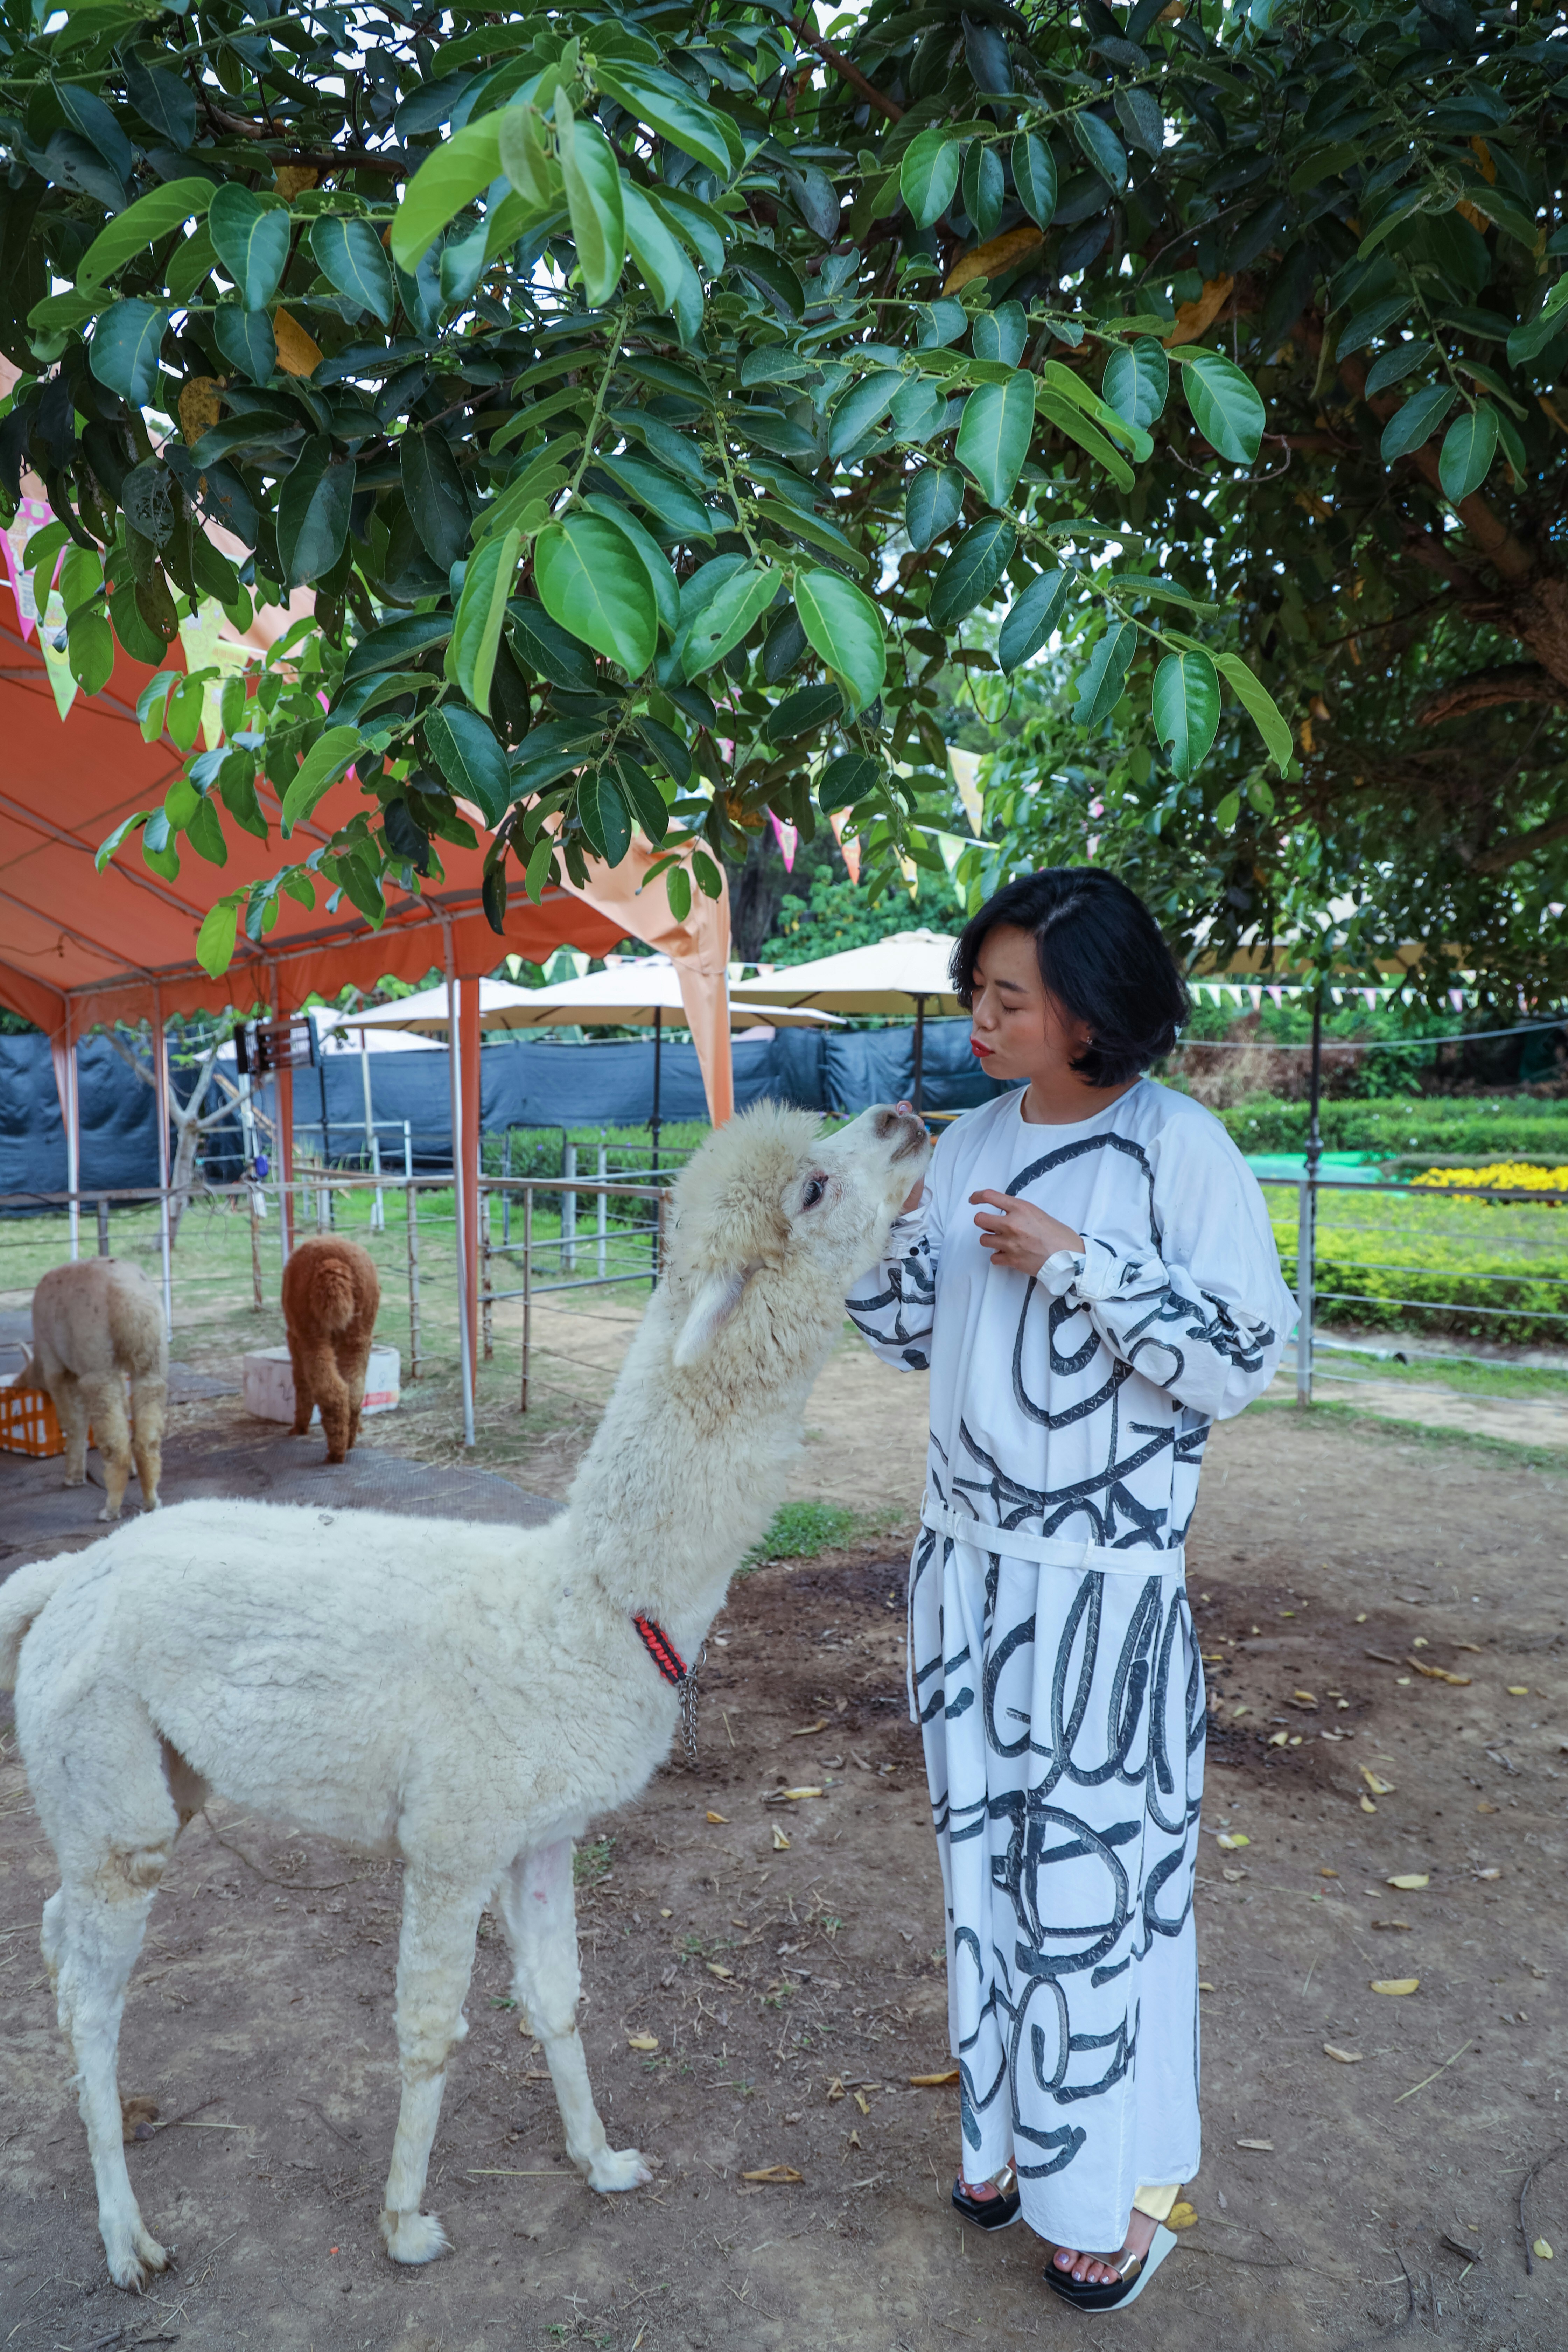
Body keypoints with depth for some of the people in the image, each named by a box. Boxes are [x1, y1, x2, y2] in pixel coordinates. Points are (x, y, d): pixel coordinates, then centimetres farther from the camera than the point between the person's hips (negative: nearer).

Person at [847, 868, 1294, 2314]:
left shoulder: (1180, 1148, -13)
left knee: (1101, 1876, 6)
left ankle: (1121, 2189, 29)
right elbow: (917, 1332, 12)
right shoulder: (972, 1142, 5)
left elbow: (1243, 1362, -16)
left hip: (1105, 1587, -6)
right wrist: (876, 1228, -6)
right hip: (968, 1561, 6)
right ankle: (1011, 2127, 39)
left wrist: (1077, 1260, -23)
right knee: (984, 1853, 17)